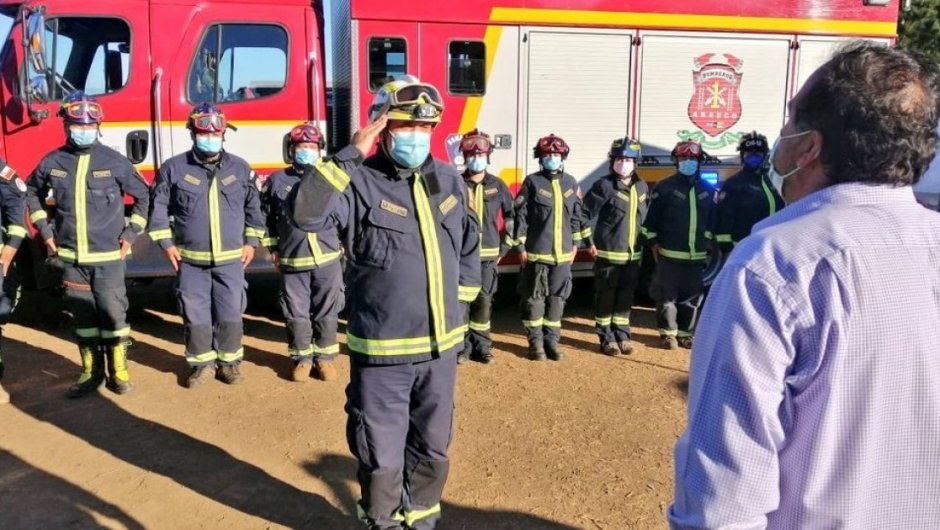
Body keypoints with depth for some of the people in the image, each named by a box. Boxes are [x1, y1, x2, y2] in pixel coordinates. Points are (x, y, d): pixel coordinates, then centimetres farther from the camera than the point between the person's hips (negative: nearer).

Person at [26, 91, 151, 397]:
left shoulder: (114, 161, -4)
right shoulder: (52, 162, 1)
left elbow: (142, 195, 5)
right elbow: (33, 193, 18)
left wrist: (131, 233, -1)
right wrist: (45, 231, 10)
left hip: (108, 257, -2)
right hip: (72, 258, 2)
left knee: (113, 312, 2)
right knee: (82, 315, 10)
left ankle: (118, 371, 15)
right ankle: (91, 372, 21)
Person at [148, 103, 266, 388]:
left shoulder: (240, 168, 2)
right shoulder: (174, 168, -3)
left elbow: (253, 207, 11)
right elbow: (159, 207, 4)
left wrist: (251, 241, 7)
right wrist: (166, 243, -1)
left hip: (231, 259, 1)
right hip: (191, 260, -1)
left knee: (230, 314, 6)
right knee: (195, 315, 6)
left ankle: (229, 361, 22)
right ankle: (202, 363, 21)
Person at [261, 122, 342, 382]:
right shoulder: (277, 181, 2)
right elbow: (265, 216, 11)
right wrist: (273, 247, 10)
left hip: (328, 260, 0)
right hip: (292, 262, 0)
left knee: (326, 312, 8)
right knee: (297, 313, 8)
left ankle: (324, 357, 21)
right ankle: (302, 358, 22)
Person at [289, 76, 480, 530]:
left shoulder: (449, 180, 5)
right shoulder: (359, 183, -12)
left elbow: (469, 246, 17)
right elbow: (305, 212, -31)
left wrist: (461, 302, 11)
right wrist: (351, 155, -27)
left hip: (441, 346, 5)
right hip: (382, 351, -5)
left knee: (432, 447, 21)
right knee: (381, 454, 11)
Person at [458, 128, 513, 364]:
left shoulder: (497, 185, 7)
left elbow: (512, 215, 12)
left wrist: (504, 246, 7)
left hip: (488, 255, 2)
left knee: (483, 301, 5)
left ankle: (481, 346, 16)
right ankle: (462, 345, 10)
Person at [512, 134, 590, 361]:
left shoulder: (570, 183, 8)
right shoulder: (532, 182, -5)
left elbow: (576, 215, 14)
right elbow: (520, 215, -6)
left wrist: (575, 243, 13)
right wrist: (520, 246, -9)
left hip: (563, 253, 4)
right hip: (536, 252, -4)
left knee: (558, 297, 9)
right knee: (534, 297, 3)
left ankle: (552, 340, 20)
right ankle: (535, 342, 13)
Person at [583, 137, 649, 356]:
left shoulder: (642, 187, 8)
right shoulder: (604, 185, -9)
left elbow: (646, 218, 17)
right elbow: (585, 214, -9)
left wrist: (648, 242, 14)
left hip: (633, 254, 5)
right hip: (607, 252, -5)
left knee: (626, 296, 12)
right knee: (606, 296, 3)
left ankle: (622, 335, 23)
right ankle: (607, 338, 13)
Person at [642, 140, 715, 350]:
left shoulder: (708, 190, 9)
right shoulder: (664, 187, -4)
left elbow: (713, 219, 14)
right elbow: (652, 216, -4)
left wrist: (708, 244, 10)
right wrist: (653, 243, -6)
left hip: (697, 255, 4)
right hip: (669, 254, -4)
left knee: (692, 297, 10)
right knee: (667, 295, 2)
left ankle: (686, 333, 22)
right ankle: (668, 333, 15)